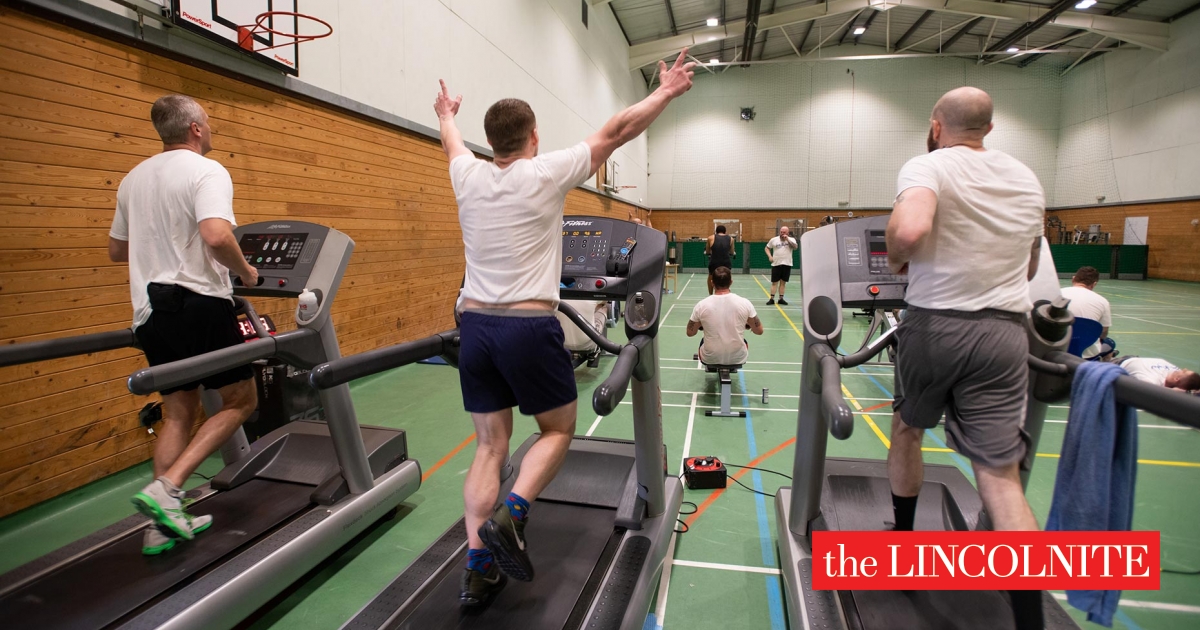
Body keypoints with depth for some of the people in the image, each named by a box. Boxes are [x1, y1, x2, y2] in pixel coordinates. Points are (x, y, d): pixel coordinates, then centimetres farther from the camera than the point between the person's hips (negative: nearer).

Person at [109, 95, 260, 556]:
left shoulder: (133, 178, 15)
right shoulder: (207, 171, -9)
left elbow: (116, 250, 22)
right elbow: (217, 236, -27)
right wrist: (245, 270, -10)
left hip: (152, 311, 8)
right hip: (198, 305, -8)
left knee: (178, 413, 13)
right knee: (240, 401, 6)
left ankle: (164, 525, 14)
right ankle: (166, 488, -7)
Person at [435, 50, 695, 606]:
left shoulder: (468, 175, 6)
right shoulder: (546, 173, -6)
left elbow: (451, 141, 30)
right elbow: (615, 132, 2)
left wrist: (446, 113, 53)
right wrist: (666, 92, 15)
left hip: (475, 327, 5)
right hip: (530, 328, -5)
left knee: (490, 446, 11)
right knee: (557, 430, 15)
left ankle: (478, 569, 10)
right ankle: (509, 516, -6)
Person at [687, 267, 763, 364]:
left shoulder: (701, 305, -14)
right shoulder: (745, 303, -13)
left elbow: (690, 333, 0)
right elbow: (759, 331, -1)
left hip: (710, 359, 0)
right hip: (738, 358, 0)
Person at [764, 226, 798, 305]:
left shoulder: (791, 240, 4)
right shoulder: (773, 240, 5)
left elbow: (795, 247, -14)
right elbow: (767, 248, 14)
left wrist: (787, 239, -18)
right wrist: (770, 256, -1)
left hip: (787, 264, 1)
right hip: (776, 264, -1)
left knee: (783, 282, 6)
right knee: (774, 282, -1)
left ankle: (781, 299, 14)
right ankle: (772, 299, 2)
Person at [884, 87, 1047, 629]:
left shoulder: (928, 166, -4)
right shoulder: (1028, 180, 15)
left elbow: (909, 230, -26)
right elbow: (1028, 268, 23)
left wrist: (896, 259, -6)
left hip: (934, 325, -3)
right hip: (1007, 333, 4)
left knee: (906, 430, 22)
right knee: (1001, 475, 3)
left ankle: (902, 541, 38)